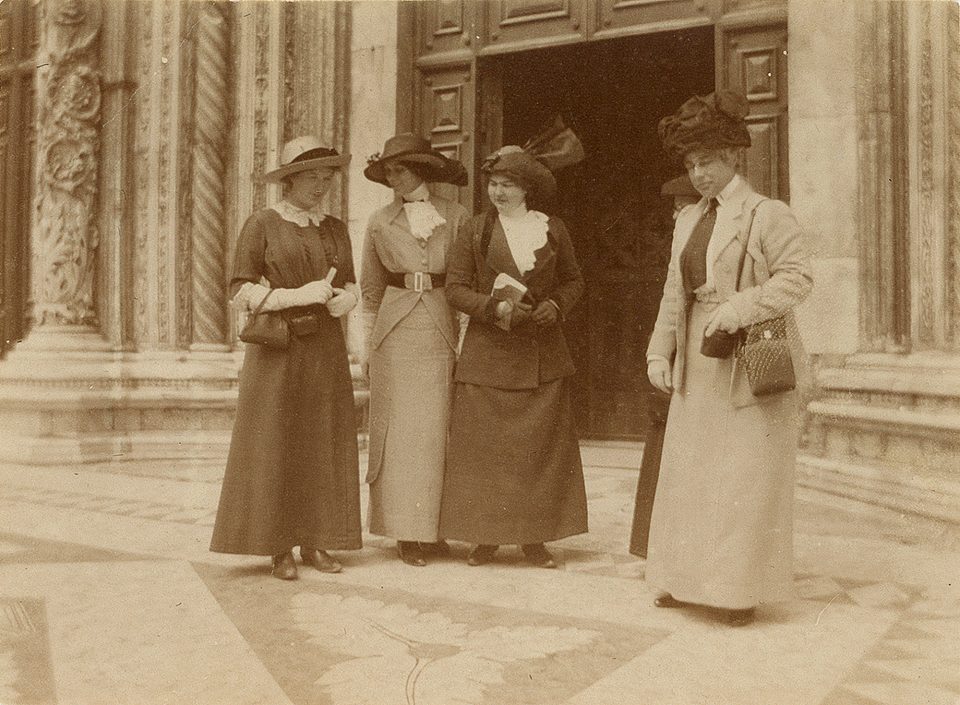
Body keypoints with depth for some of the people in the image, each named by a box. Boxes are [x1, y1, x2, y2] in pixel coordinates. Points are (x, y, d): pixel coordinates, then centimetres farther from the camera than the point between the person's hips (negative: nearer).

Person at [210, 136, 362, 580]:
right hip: (277, 348, -4)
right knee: (275, 447, -3)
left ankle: (314, 544, 13)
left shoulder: (335, 229, 13)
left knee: (322, 446, 4)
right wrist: (298, 295, -17)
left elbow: (351, 287, 15)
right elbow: (241, 291, -6)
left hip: (325, 349, 5)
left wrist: (342, 299, -9)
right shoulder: (261, 224, -1)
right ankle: (279, 550, 6)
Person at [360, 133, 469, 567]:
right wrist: (368, 347, 9)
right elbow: (370, 290, 13)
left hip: (443, 332, 0)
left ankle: (432, 529, 13)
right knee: (400, 432, -1)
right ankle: (406, 533, 6)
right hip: (395, 335, 0)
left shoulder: (456, 217, 5)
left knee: (438, 432, 1)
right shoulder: (380, 222, 8)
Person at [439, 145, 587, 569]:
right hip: (487, 352, -1)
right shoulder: (474, 231, 3)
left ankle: (534, 538, 13)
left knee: (541, 446, 2)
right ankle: (485, 537, 10)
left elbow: (573, 280, 15)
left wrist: (556, 305, -5)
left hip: (542, 354, 2)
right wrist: (495, 308, -14)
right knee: (483, 445, -2)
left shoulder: (553, 230, 7)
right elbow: (455, 288, 0)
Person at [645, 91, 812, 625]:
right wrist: (660, 351, 7)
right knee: (690, 473, 8)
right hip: (698, 365, 7)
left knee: (745, 477, -1)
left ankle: (745, 589, 10)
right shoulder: (688, 220, 15)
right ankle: (692, 579, 20)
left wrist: (739, 307, -24)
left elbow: (797, 277, -14)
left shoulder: (767, 214, -6)